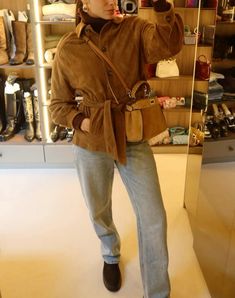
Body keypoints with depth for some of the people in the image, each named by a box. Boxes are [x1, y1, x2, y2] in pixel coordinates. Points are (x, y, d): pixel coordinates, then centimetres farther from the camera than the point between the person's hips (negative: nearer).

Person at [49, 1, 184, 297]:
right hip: (91, 144, 0)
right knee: (99, 211, 18)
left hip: (133, 139, 0)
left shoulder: (133, 29, -1)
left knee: (153, 216, 2)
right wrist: (81, 121, -15)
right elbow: (58, 105, 2)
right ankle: (111, 255, 54)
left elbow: (168, 44, -21)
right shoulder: (68, 48, -3)